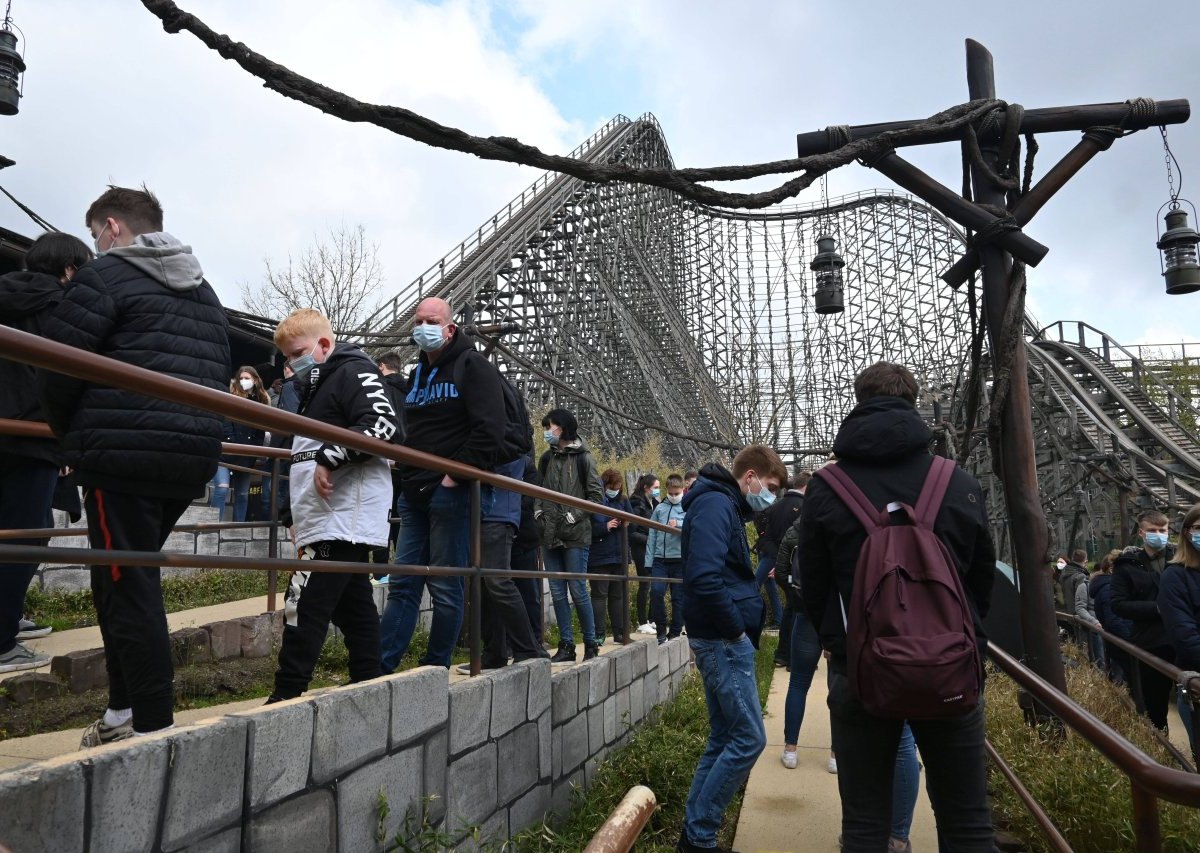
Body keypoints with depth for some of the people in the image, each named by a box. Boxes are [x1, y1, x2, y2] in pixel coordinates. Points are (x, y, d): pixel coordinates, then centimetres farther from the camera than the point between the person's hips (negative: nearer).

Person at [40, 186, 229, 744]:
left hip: (123, 456, -8)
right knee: (127, 581, 18)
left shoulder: (107, 275, -5)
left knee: (127, 589, -1)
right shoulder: (204, 292, 20)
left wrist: (70, 432, 9)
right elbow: (216, 375, 20)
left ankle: (154, 726, 3)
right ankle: (123, 714, 25)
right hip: (192, 458, 8)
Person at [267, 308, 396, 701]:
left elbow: (383, 423, -22)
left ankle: (285, 698, -8)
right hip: (330, 520, 11)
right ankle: (369, 687, 18)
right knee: (352, 605, 12)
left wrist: (329, 457, -22)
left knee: (305, 605, -12)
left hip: (343, 518, -11)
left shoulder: (354, 372, -7)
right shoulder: (317, 386, 24)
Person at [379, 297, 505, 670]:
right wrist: (404, 478, 14)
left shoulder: (472, 366, -4)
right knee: (402, 585, 8)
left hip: (450, 491, -8)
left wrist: (457, 474, -17)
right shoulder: (416, 375, 21)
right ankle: (380, 666, 11)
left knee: (446, 589, 0)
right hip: (414, 495, 8)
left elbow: (489, 429, -15)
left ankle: (435, 669, 9)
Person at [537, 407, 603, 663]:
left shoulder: (583, 458, -3)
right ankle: (566, 645, 14)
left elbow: (596, 495, -3)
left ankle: (591, 643, 12)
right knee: (558, 592, 6)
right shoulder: (547, 458, 12)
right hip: (550, 536, 5)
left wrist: (574, 516, -11)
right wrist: (538, 511, 4)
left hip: (575, 536, -5)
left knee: (578, 590, -3)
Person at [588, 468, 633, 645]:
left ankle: (620, 632, 18)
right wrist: (605, 527, -20)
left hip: (620, 556, 5)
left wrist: (626, 522, -9)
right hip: (599, 557, -5)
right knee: (599, 595, -1)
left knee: (618, 595, 12)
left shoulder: (623, 501, 8)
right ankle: (599, 634, 3)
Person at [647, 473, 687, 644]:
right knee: (656, 591, -13)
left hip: (680, 559, -2)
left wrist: (679, 524, -23)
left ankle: (675, 633, 17)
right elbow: (652, 535, 11)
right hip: (660, 559, 2)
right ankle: (661, 630, 3)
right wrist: (649, 561, 6)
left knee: (679, 597, 5)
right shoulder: (659, 508, 12)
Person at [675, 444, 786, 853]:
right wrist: (736, 629, -17)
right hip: (724, 641, -10)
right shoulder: (716, 504, -16)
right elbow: (704, 578, -29)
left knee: (723, 739, 14)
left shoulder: (724, 505, 15)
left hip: (721, 640, 10)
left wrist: (738, 628, 9)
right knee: (749, 739, -4)